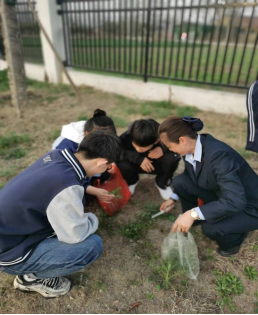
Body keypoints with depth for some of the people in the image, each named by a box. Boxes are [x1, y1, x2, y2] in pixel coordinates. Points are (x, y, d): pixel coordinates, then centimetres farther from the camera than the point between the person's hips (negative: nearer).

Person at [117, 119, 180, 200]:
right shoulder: (126, 137, -31)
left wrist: (163, 149, -38)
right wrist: (138, 158, -39)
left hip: (157, 165, 0)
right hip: (136, 164, 1)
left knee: (172, 158, -33)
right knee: (122, 164, -33)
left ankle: (163, 184, 1)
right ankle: (131, 182, 8)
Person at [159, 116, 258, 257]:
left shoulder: (218, 155, -36)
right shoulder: (192, 147, -11)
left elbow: (235, 201, -40)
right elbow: (191, 175, 9)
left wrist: (193, 214, -42)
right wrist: (174, 198, 6)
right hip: (220, 193, 7)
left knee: (210, 228, -31)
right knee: (179, 181, -8)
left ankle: (235, 237, 5)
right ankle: (191, 221, 15)